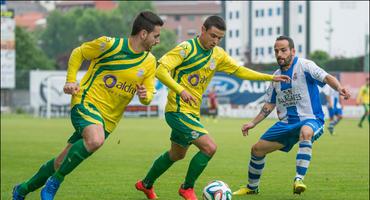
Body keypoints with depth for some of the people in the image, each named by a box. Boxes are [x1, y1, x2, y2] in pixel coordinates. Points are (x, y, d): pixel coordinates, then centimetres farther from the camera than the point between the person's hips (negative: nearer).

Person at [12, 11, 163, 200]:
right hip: (87, 101, -5)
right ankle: (55, 182, -21)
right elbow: (78, 53, 6)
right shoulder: (110, 44, -9)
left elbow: (148, 93, 12)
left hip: (108, 120, 5)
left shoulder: (150, 62, 4)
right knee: (95, 140, -37)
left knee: (62, 162, 8)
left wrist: (145, 96, -12)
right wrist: (71, 80, -5)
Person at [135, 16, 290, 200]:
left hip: (192, 113, 9)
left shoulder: (218, 55, 7)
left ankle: (146, 184, 44)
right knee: (209, 147, -19)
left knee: (177, 154, 24)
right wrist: (180, 90, -36)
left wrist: (270, 78, 12)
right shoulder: (187, 48, -16)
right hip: (178, 110, -9)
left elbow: (238, 70, 17)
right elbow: (160, 70, -23)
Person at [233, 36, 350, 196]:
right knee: (257, 149, 6)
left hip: (310, 120, -7)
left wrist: (339, 88, -44)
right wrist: (253, 123, 13)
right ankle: (251, 187, 30)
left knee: (305, 132, -42)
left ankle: (299, 180, -44)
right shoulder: (276, 76, 11)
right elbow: (269, 104, 20)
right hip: (286, 123, 7)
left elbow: (326, 78, -24)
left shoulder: (304, 66, -9)